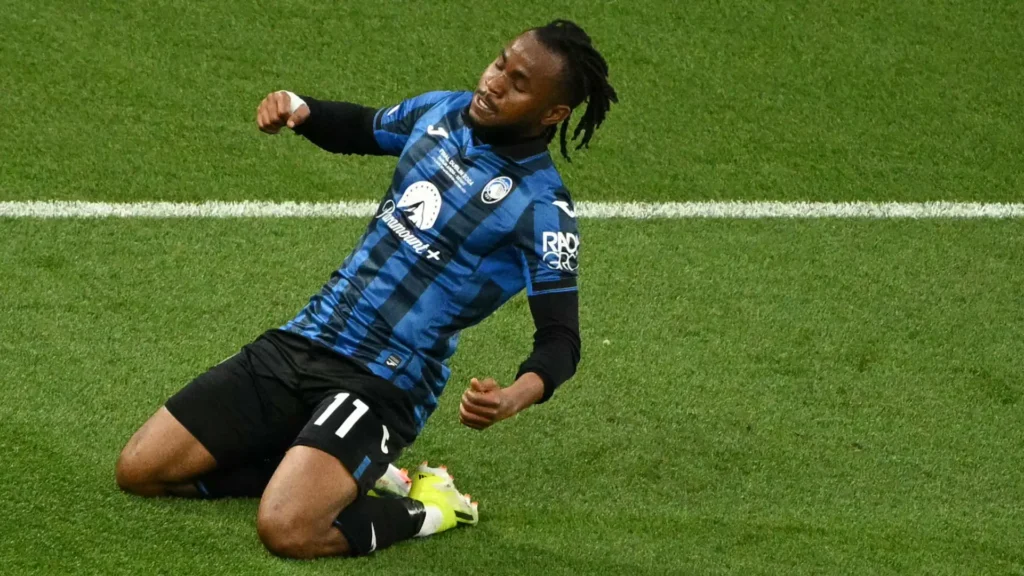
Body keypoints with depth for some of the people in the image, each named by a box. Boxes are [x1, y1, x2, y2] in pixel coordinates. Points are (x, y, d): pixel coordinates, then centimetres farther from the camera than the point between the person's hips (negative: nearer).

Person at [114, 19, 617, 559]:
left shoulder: (541, 206, -13)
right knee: (139, 471, 2)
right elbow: (358, 129, 27)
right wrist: (297, 108, 4)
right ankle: (353, 474, 10)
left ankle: (424, 510, -2)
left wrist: (519, 395, -36)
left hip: (380, 385, -7)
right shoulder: (442, 111, 7)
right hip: (298, 342, 7)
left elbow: (560, 340, -14)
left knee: (287, 530, -31)